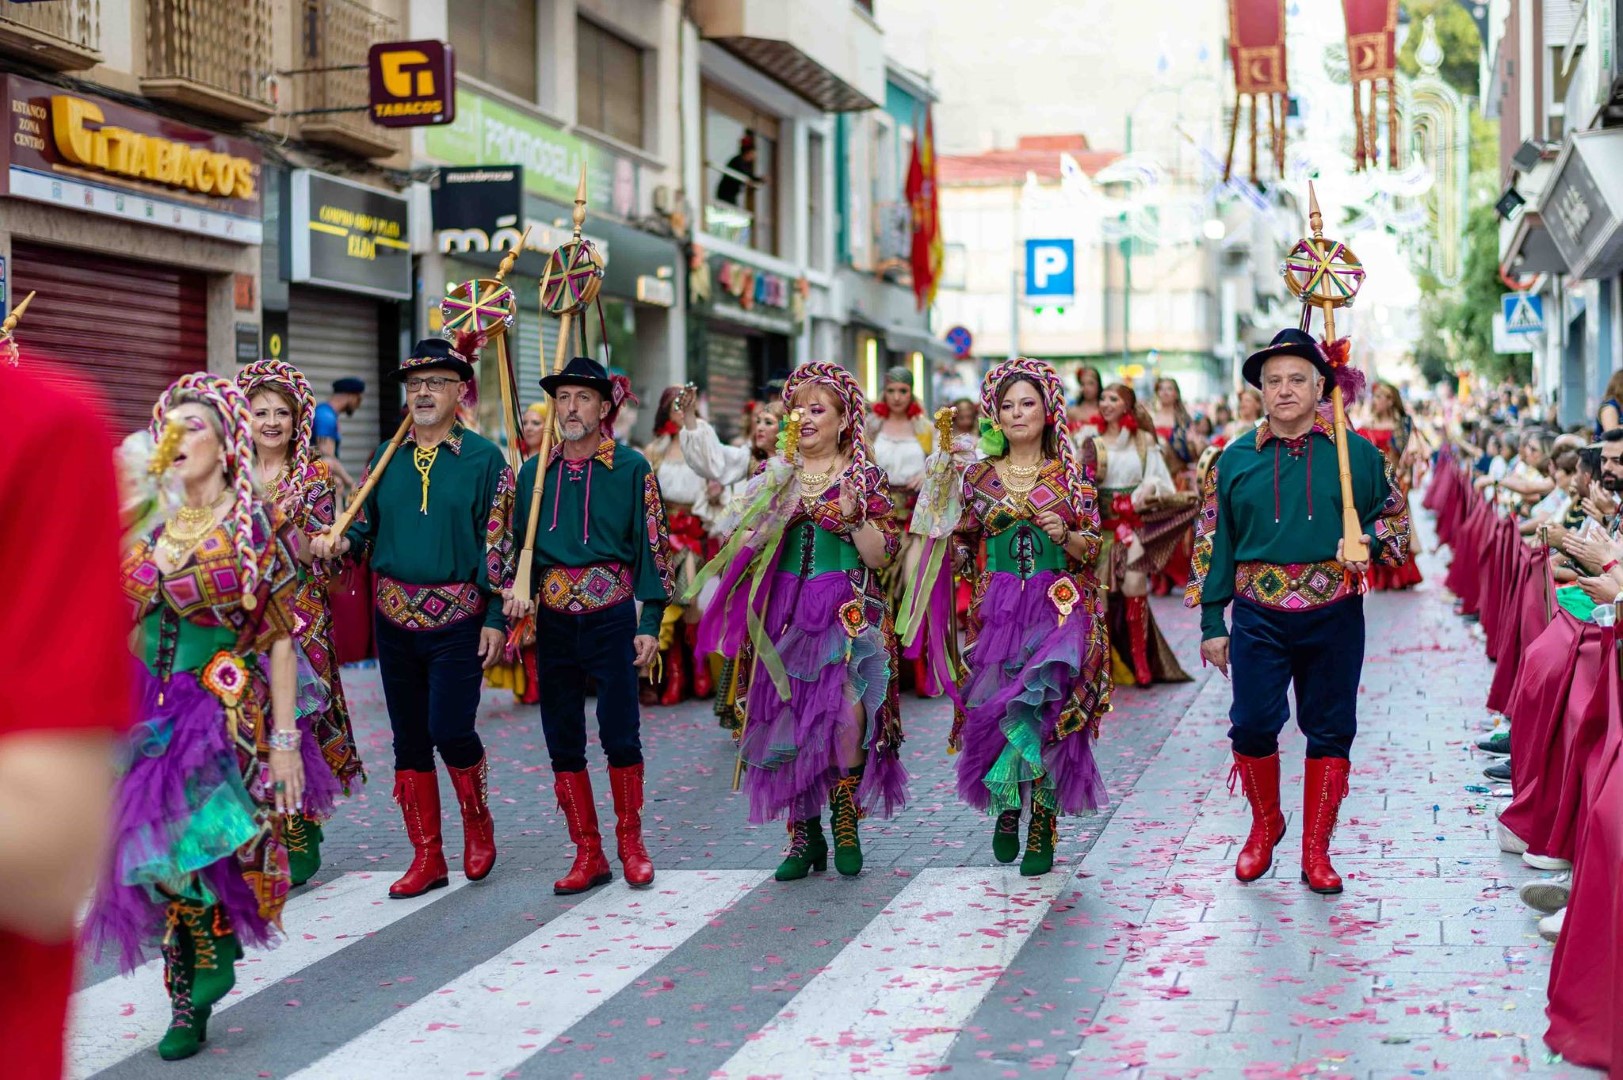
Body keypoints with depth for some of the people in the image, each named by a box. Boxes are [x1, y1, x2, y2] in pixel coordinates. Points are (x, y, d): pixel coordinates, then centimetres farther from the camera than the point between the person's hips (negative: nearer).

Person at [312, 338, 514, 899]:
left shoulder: (484, 458, -2)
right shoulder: (386, 457, 10)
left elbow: (500, 541, -4)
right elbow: (366, 523, 15)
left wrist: (497, 617, -8)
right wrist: (338, 541, -8)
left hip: (459, 616, -4)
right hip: (395, 615, 5)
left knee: (449, 728, -12)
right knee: (409, 738, 8)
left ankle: (478, 821, 17)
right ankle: (426, 857, 18)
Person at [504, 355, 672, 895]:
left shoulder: (631, 467, 0)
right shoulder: (535, 471, 9)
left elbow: (653, 545, -1)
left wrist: (650, 622, -6)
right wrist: (515, 591, -7)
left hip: (612, 617, -3)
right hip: (552, 621, 3)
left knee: (620, 736, -2)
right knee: (563, 742, 5)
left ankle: (631, 844, 16)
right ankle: (588, 854, 14)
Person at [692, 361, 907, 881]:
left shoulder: (865, 476, 4)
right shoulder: (776, 475, 12)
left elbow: (881, 556, -2)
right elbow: (744, 544, 13)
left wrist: (853, 514, -15)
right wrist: (764, 516, -5)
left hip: (847, 612, -3)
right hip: (783, 612, 3)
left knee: (847, 707, -21)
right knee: (788, 717, -1)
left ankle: (845, 816, -1)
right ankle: (804, 834, 9)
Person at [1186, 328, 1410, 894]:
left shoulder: (1356, 453, 4)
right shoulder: (1236, 459, 6)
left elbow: (1395, 516, 13)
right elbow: (1212, 541, 9)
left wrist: (1368, 542, -11)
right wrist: (1211, 622, 6)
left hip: (1333, 616, 0)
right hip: (1258, 616, 0)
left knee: (1330, 730, 4)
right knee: (1252, 725, -2)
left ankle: (1315, 850, 16)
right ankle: (1265, 825, 25)